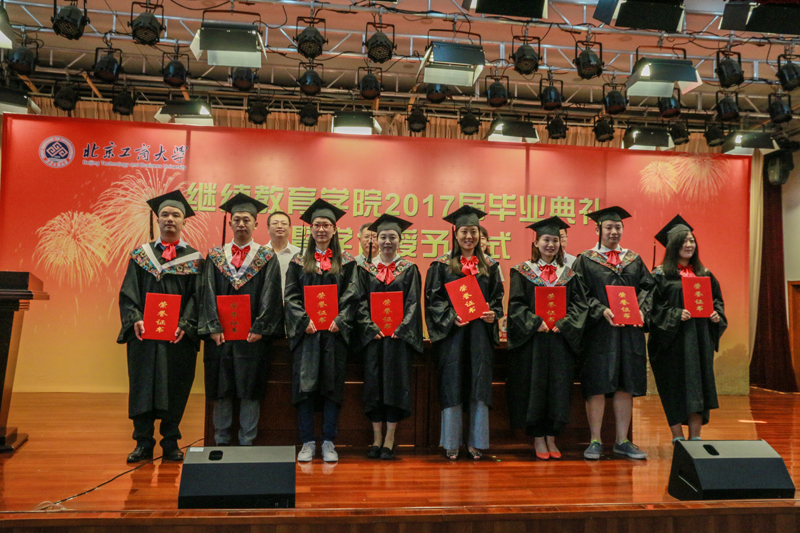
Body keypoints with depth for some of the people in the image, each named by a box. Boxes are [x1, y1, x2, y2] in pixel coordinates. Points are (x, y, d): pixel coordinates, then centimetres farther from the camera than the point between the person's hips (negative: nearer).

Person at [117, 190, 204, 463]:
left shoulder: (194, 259, 6)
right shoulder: (141, 255, 10)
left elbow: (197, 296, 0)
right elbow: (128, 292, 5)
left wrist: (185, 325, -13)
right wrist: (135, 320, -11)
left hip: (179, 336, -1)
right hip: (144, 334, 1)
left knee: (175, 388, 4)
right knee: (143, 387, 4)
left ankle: (171, 443, 17)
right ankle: (144, 443, 15)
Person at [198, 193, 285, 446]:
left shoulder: (267, 258, 4)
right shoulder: (215, 256, 9)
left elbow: (270, 295, -3)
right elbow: (207, 293, 3)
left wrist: (259, 329, -13)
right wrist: (213, 328, -8)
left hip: (252, 336, -2)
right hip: (220, 334, 2)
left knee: (250, 390, 3)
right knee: (221, 390, 7)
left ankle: (247, 443, 14)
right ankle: (221, 442, 19)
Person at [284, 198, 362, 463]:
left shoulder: (346, 262, 8)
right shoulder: (299, 262, 10)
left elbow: (351, 296, 2)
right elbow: (290, 297, 4)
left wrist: (339, 321, -12)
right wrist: (305, 321, -11)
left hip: (335, 332, 0)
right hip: (305, 331, 0)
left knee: (332, 384, 2)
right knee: (305, 384, -2)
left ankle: (328, 442, 10)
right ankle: (307, 442, 8)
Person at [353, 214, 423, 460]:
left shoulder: (409, 269, 6)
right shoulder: (367, 270, 9)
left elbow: (413, 302, 0)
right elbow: (362, 303, 3)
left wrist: (399, 329, -13)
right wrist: (372, 328, -11)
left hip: (399, 336, -1)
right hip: (373, 335, 1)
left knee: (396, 383, -2)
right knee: (374, 384, 1)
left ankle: (390, 440, 5)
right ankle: (377, 438, 9)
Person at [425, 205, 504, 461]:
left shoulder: (490, 266, 10)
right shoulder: (441, 265, 2)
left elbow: (498, 298, 12)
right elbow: (432, 299, -2)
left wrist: (493, 314, -8)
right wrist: (451, 316, -16)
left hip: (480, 334, 3)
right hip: (451, 333, -2)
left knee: (479, 386, 3)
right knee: (452, 387, 0)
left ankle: (475, 442, 14)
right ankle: (451, 443, 11)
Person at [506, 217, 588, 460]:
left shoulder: (568, 274, 11)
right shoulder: (522, 272, 2)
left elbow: (579, 305, 5)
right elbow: (516, 304, -5)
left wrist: (562, 323, -11)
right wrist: (536, 323, -17)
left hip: (561, 339, 3)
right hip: (531, 339, -3)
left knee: (558, 387, 4)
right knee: (534, 386, 0)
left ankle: (551, 438, 16)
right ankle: (538, 439, 11)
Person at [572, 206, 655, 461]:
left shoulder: (634, 260, 14)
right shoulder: (585, 260, 2)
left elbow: (648, 287, 9)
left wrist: (640, 309, -10)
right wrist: (602, 311, -19)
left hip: (630, 332, 4)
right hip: (598, 332, -3)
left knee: (625, 386, 8)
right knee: (596, 386, -1)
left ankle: (622, 441, 19)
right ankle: (595, 441, 10)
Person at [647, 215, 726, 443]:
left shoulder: (704, 274, 12)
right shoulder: (661, 274, -2)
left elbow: (717, 299, 18)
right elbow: (654, 305, -7)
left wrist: (717, 314, -2)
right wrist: (676, 315, -19)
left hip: (700, 339, 4)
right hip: (672, 339, -4)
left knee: (698, 385, 5)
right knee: (675, 387, 0)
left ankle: (695, 437, 14)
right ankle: (677, 437, 11)